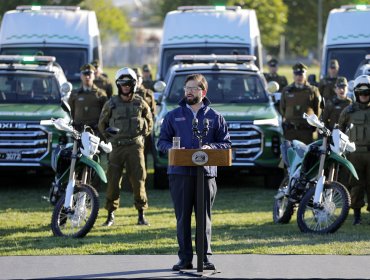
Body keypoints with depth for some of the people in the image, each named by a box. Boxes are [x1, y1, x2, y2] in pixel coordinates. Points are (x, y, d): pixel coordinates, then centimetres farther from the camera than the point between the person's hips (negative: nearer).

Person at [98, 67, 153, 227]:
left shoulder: (140, 103, 7)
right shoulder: (111, 104, 6)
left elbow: (149, 122, 20)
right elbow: (102, 124, 16)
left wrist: (141, 136, 9)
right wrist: (110, 138, 8)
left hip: (135, 146, 0)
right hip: (117, 147, 0)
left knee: (138, 180, -4)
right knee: (113, 181, -3)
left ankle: (141, 215, 4)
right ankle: (111, 215, 6)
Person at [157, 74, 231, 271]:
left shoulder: (215, 117, 9)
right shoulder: (173, 116, 11)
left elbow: (226, 144, 8)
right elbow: (162, 141, 11)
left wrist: (210, 148, -12)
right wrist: (172, 148, -10)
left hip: (206, 173, -1)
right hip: (179, 172, 1)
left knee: (205, 216, 2)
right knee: (182, 217, 1)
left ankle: (205, 257, 6)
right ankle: (185, 258, 5)